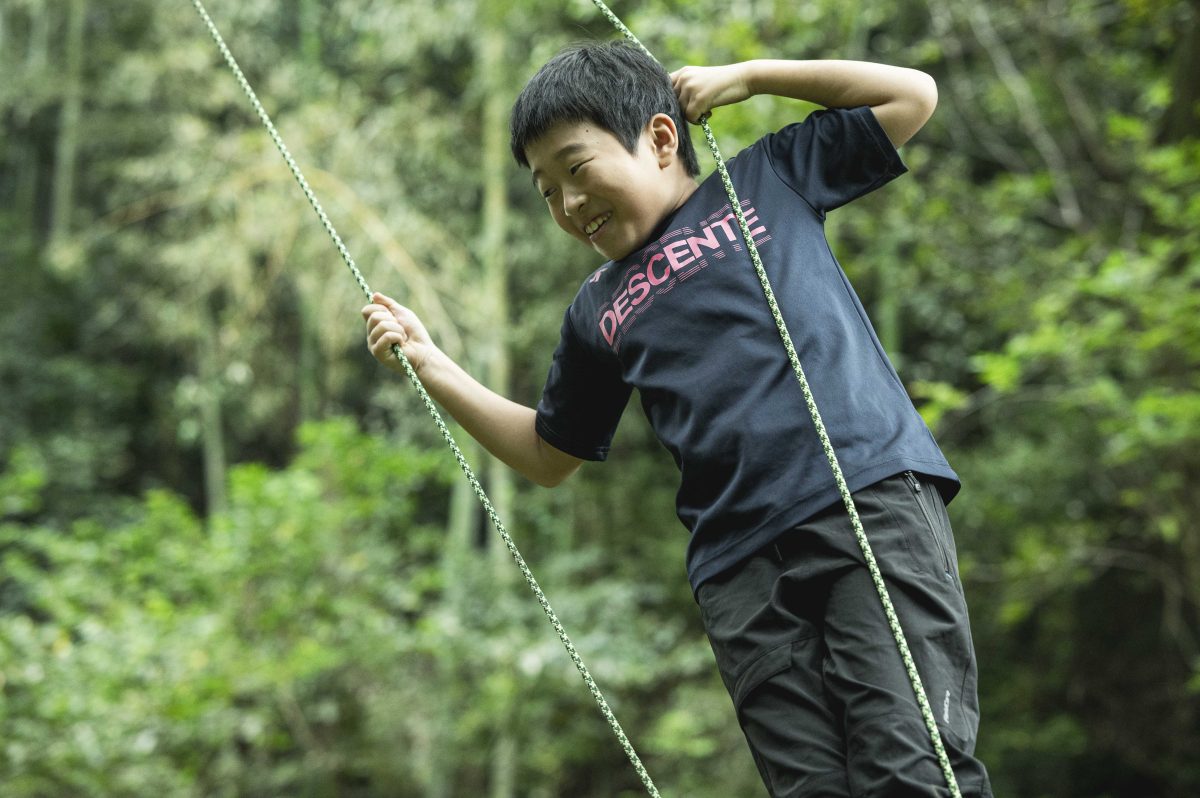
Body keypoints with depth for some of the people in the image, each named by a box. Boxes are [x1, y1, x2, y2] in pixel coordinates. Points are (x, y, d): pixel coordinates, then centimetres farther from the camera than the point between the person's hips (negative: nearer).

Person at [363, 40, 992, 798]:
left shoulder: (767, 179, 15)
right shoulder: (598, 311, 22)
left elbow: (913, 95, 15)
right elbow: (549, 457, 30)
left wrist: (745, 75, 14)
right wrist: (431, 366, 23)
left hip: (873, 496, -3)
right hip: (741, 564, 4)